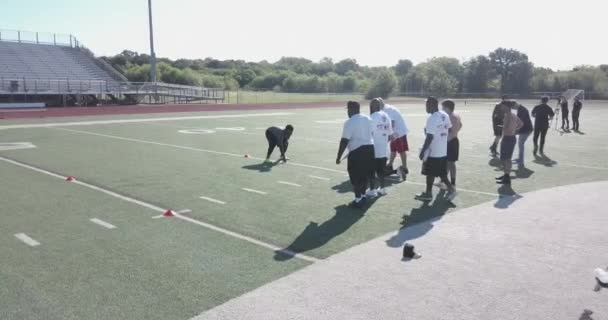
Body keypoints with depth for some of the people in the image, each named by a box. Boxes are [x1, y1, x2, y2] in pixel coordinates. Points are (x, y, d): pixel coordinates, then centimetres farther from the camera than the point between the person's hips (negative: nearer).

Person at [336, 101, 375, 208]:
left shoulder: (349, 122, -13)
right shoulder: (368, 119, 10)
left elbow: (344, 141, -15)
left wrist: (339, 157, -10)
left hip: (357, 151, -7)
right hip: (369, 148, 8)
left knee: (356, 176, 3)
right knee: (365, 175, 18)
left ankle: (358, 200, 6)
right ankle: (363, 196, 29)